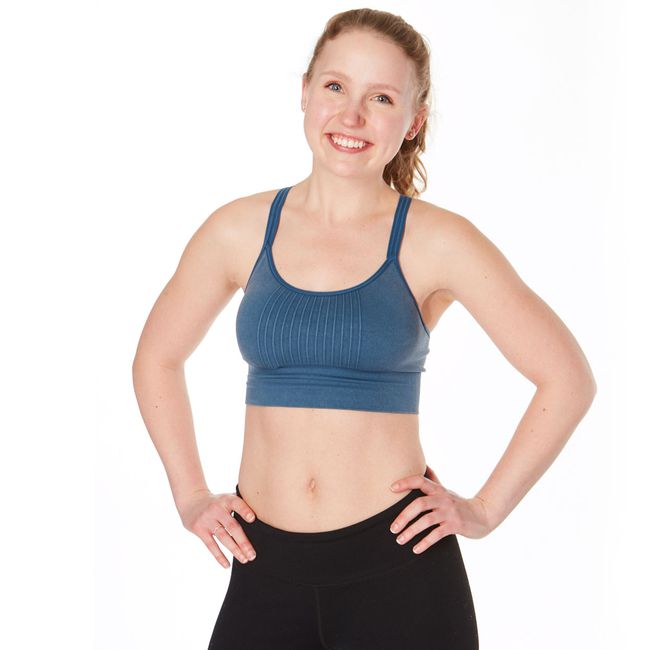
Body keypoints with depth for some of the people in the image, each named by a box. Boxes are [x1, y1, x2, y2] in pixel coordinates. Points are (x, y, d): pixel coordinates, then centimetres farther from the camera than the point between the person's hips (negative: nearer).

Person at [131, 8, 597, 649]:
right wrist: (190, 496, 10)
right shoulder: (240, 230, 2)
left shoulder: (434, 242, -6)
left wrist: (485, 510, -3)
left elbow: (568, 378, -2)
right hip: (266, 564, 3)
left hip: (397, 562, -2)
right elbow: (157, 360, 16)